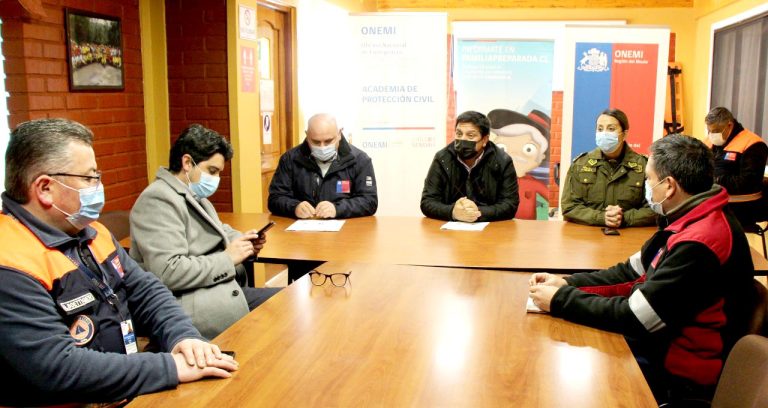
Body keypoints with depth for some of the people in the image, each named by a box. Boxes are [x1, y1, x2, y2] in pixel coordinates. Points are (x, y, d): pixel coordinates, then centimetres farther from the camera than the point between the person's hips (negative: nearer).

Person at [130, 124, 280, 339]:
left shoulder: (195, 195, 16)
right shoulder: (158, 200, -15)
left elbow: (220, 231, 32)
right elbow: (168, 273, -25)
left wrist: (244, 242, 9)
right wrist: (227, 258, -16)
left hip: (224, 291, 10)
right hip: (191, 305, -10)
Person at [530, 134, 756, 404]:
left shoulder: (700, 242, -28)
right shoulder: (690, 221, 4)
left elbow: (634, 318, -26)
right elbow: (633, 271, 10)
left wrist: (560, 300, -16)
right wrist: (568, 283, 0)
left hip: (677, 373, -8)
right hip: (658, 340, 9)